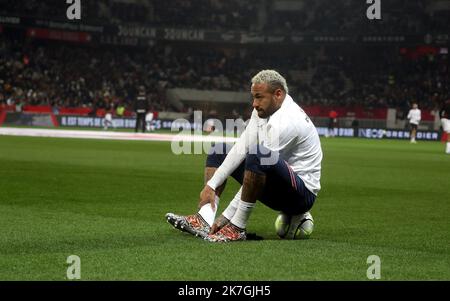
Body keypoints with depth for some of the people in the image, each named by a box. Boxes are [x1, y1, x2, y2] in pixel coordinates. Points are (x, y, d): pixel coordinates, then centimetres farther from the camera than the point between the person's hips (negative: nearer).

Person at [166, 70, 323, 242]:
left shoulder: (286, 122, -24)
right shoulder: (262, 110, 3)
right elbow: (241, 149, 2)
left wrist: (226, 217, -24)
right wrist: (211, 185, -9)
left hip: (303, 194, -10)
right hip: (275, 189, 10)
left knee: (260, 155, -38)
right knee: (219, 150, 12)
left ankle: (237, 228, -28)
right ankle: (204, 219, -8)